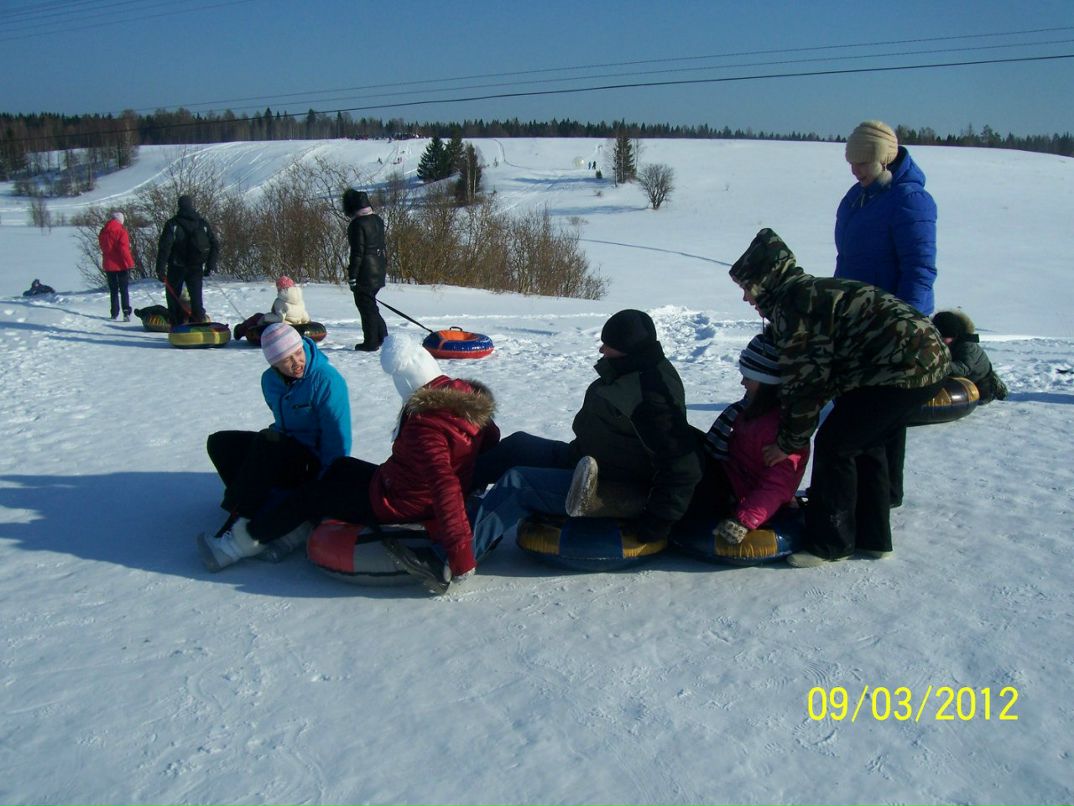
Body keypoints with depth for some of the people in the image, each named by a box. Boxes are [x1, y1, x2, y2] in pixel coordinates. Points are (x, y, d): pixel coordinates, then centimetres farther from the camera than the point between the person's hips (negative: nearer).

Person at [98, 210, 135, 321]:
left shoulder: (103, 232, 8)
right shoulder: (121, 231, -12)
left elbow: (103, 248, 16)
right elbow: (124, 249, -17)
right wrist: (129, 263, -13)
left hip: (108, 265, 5)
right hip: (121, 265, -5)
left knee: (113, 291, 12)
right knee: (124, 290, -1)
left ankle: (114, 314, 11)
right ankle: (126, 313, -11)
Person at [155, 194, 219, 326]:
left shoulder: (172, 224, -5)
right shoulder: (203, 224, 5)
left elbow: (164, 247, -12)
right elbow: (215, 246, 6)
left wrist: (160, 268, -11)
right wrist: (210, 266, 10)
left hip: (176, 268, -2)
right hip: (196, 267, 2)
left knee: (173, 297, 8)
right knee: (196, 297, 8)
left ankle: (177, 328, 5)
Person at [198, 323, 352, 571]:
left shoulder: (327, 380, -20)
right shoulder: (270, 380, 2)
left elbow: (337, 441, -21)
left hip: (313, 462, -8)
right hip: (287, 445, 8)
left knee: (267, 442, -33)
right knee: (220, 443, -1)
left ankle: (242, 530, -34)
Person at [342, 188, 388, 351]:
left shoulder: (357, 224, -16)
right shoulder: (377, 220, 10)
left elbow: (357, 252, -18)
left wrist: (352, 276, -14)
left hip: (365, 272, -9)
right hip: (379, 269, 9)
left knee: (366, 306, 1)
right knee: (370, 304, 19)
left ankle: (371, 342, 5)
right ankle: (383, 337, 21)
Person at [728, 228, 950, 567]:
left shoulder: (790, 303, -11)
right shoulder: (812, 291, 19)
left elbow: (805, 380, -11)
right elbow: (822, 373, 21)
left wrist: (790, 441, -1)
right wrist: (792, 431, 17)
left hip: (904, 367, -10)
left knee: (833, 446, -3)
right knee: (863, 444, 20)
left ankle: (831, 543, 7)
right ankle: (872, 536, 28)